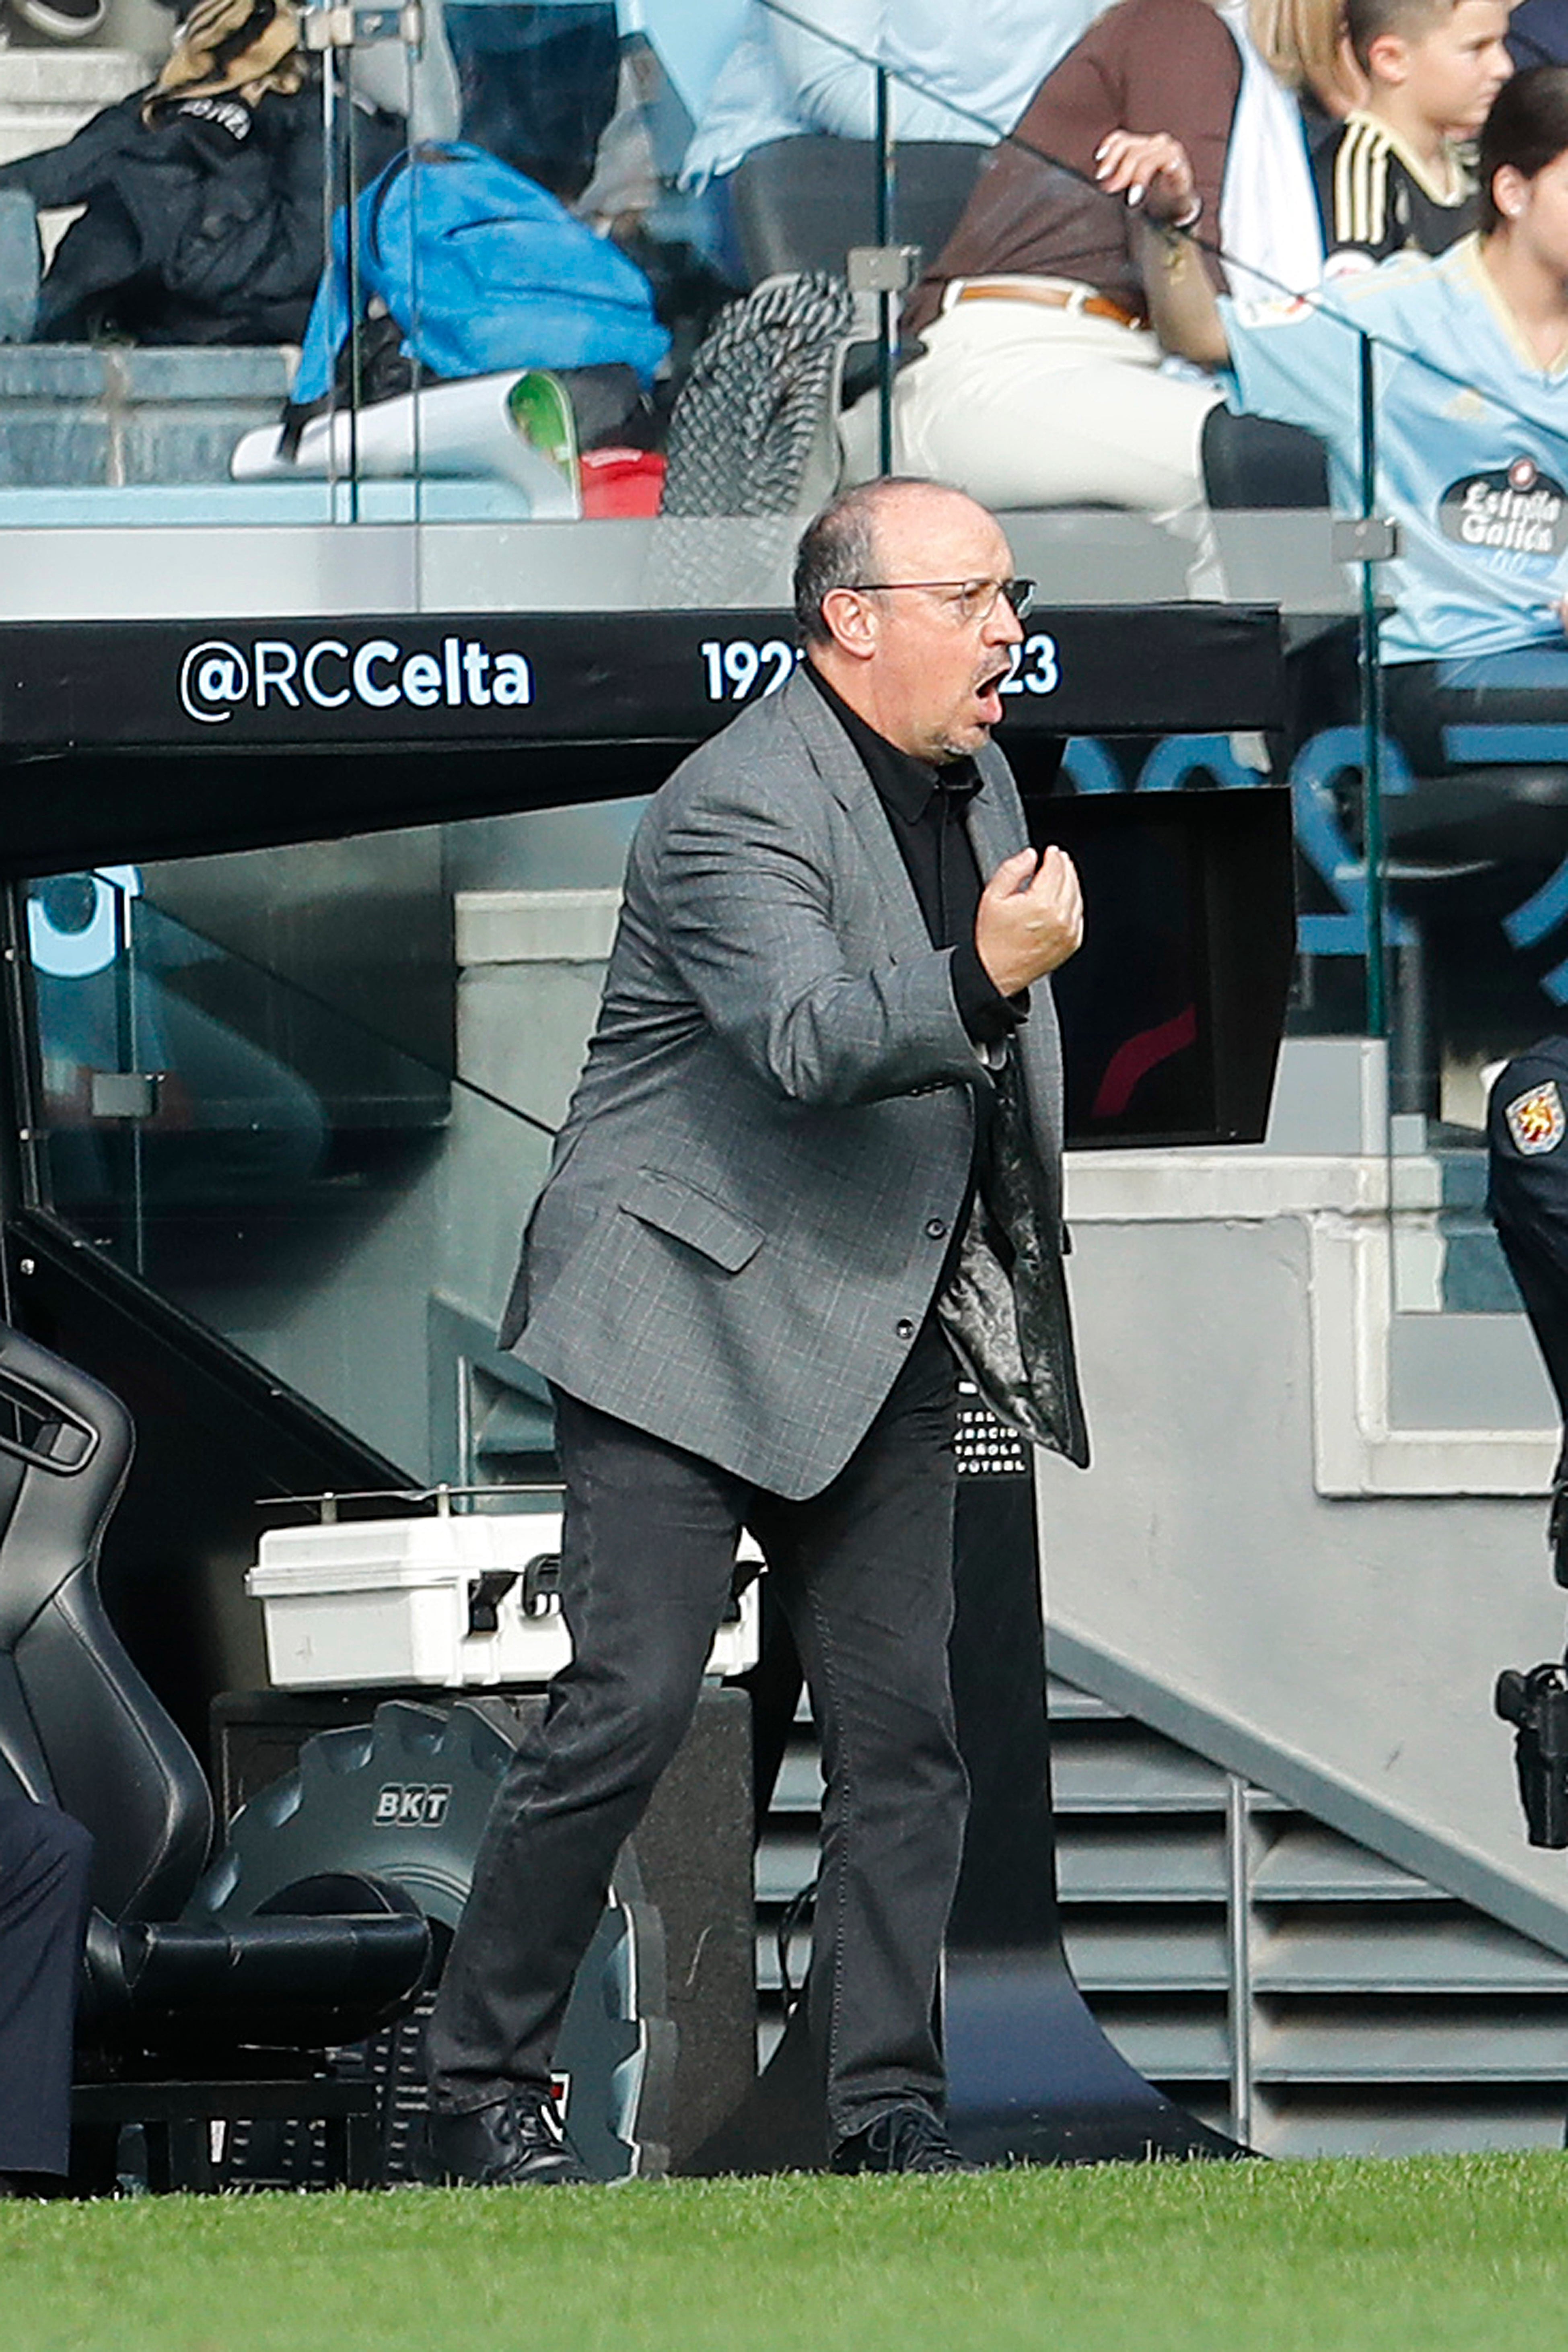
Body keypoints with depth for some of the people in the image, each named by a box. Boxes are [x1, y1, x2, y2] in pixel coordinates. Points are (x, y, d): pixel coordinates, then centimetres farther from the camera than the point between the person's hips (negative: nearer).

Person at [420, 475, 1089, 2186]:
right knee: (629, 1704, -12)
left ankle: (884, 2110, 6)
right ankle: (479, 2092, -2)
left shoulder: (977, 786, 13)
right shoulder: (743, 808, -16)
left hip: (883, 1343, 8)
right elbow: (808, 1037, -32)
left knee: (902, 1734, 1)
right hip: (685, 1323, -8)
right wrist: (984, 979, -47)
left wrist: (1019, 1287, 25)